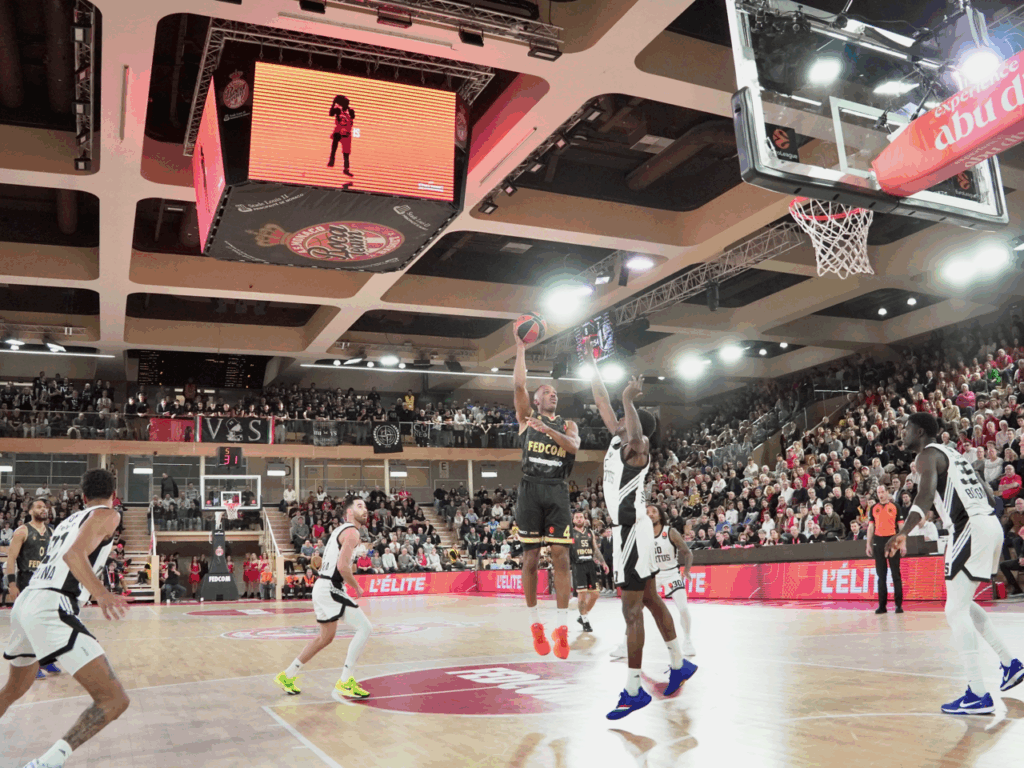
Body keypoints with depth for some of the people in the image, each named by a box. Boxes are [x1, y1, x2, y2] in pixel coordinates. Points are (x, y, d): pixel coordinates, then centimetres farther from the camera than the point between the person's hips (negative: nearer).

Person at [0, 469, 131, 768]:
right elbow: (74, 555, -15)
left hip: (25, 601, 9)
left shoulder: (69, 520, 25)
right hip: (51, 607, -9)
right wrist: (101, 594, -28)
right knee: (114, 700, -12)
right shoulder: (106, 514, 1)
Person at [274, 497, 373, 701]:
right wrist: (356, 587, -9)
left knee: (325, 638, 23)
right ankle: (345, 683, -8)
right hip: (330, 589, -10)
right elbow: (343, 566, -23)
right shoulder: (352, 532, -13)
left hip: (322, 587, 10)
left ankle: (287, 676, 33)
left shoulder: (340, 530, 18)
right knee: (364, 628, -11)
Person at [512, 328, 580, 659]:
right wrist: (521, 350, -1)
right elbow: (518, 385, -2)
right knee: (531, 557, 0)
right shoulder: (527, 417, 13)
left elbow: (574, 447, -5)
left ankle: (561, 628, -3)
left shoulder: (567, 425, 16)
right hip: (531, 489, -1)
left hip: (557, 492, 1)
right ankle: (535, 623, 12)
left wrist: (547, 429, -17)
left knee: (561, 557, -5)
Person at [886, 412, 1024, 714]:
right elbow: (989, 496, 24)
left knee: (956, 611, -8)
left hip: (970, 528, -9)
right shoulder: (953, 455, 23)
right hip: (990, 523, 9)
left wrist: (903, 532, -35)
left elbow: (925, 494, -23)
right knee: (962, 604, 23)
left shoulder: (928, 454, -4)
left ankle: (979, 696, -9)